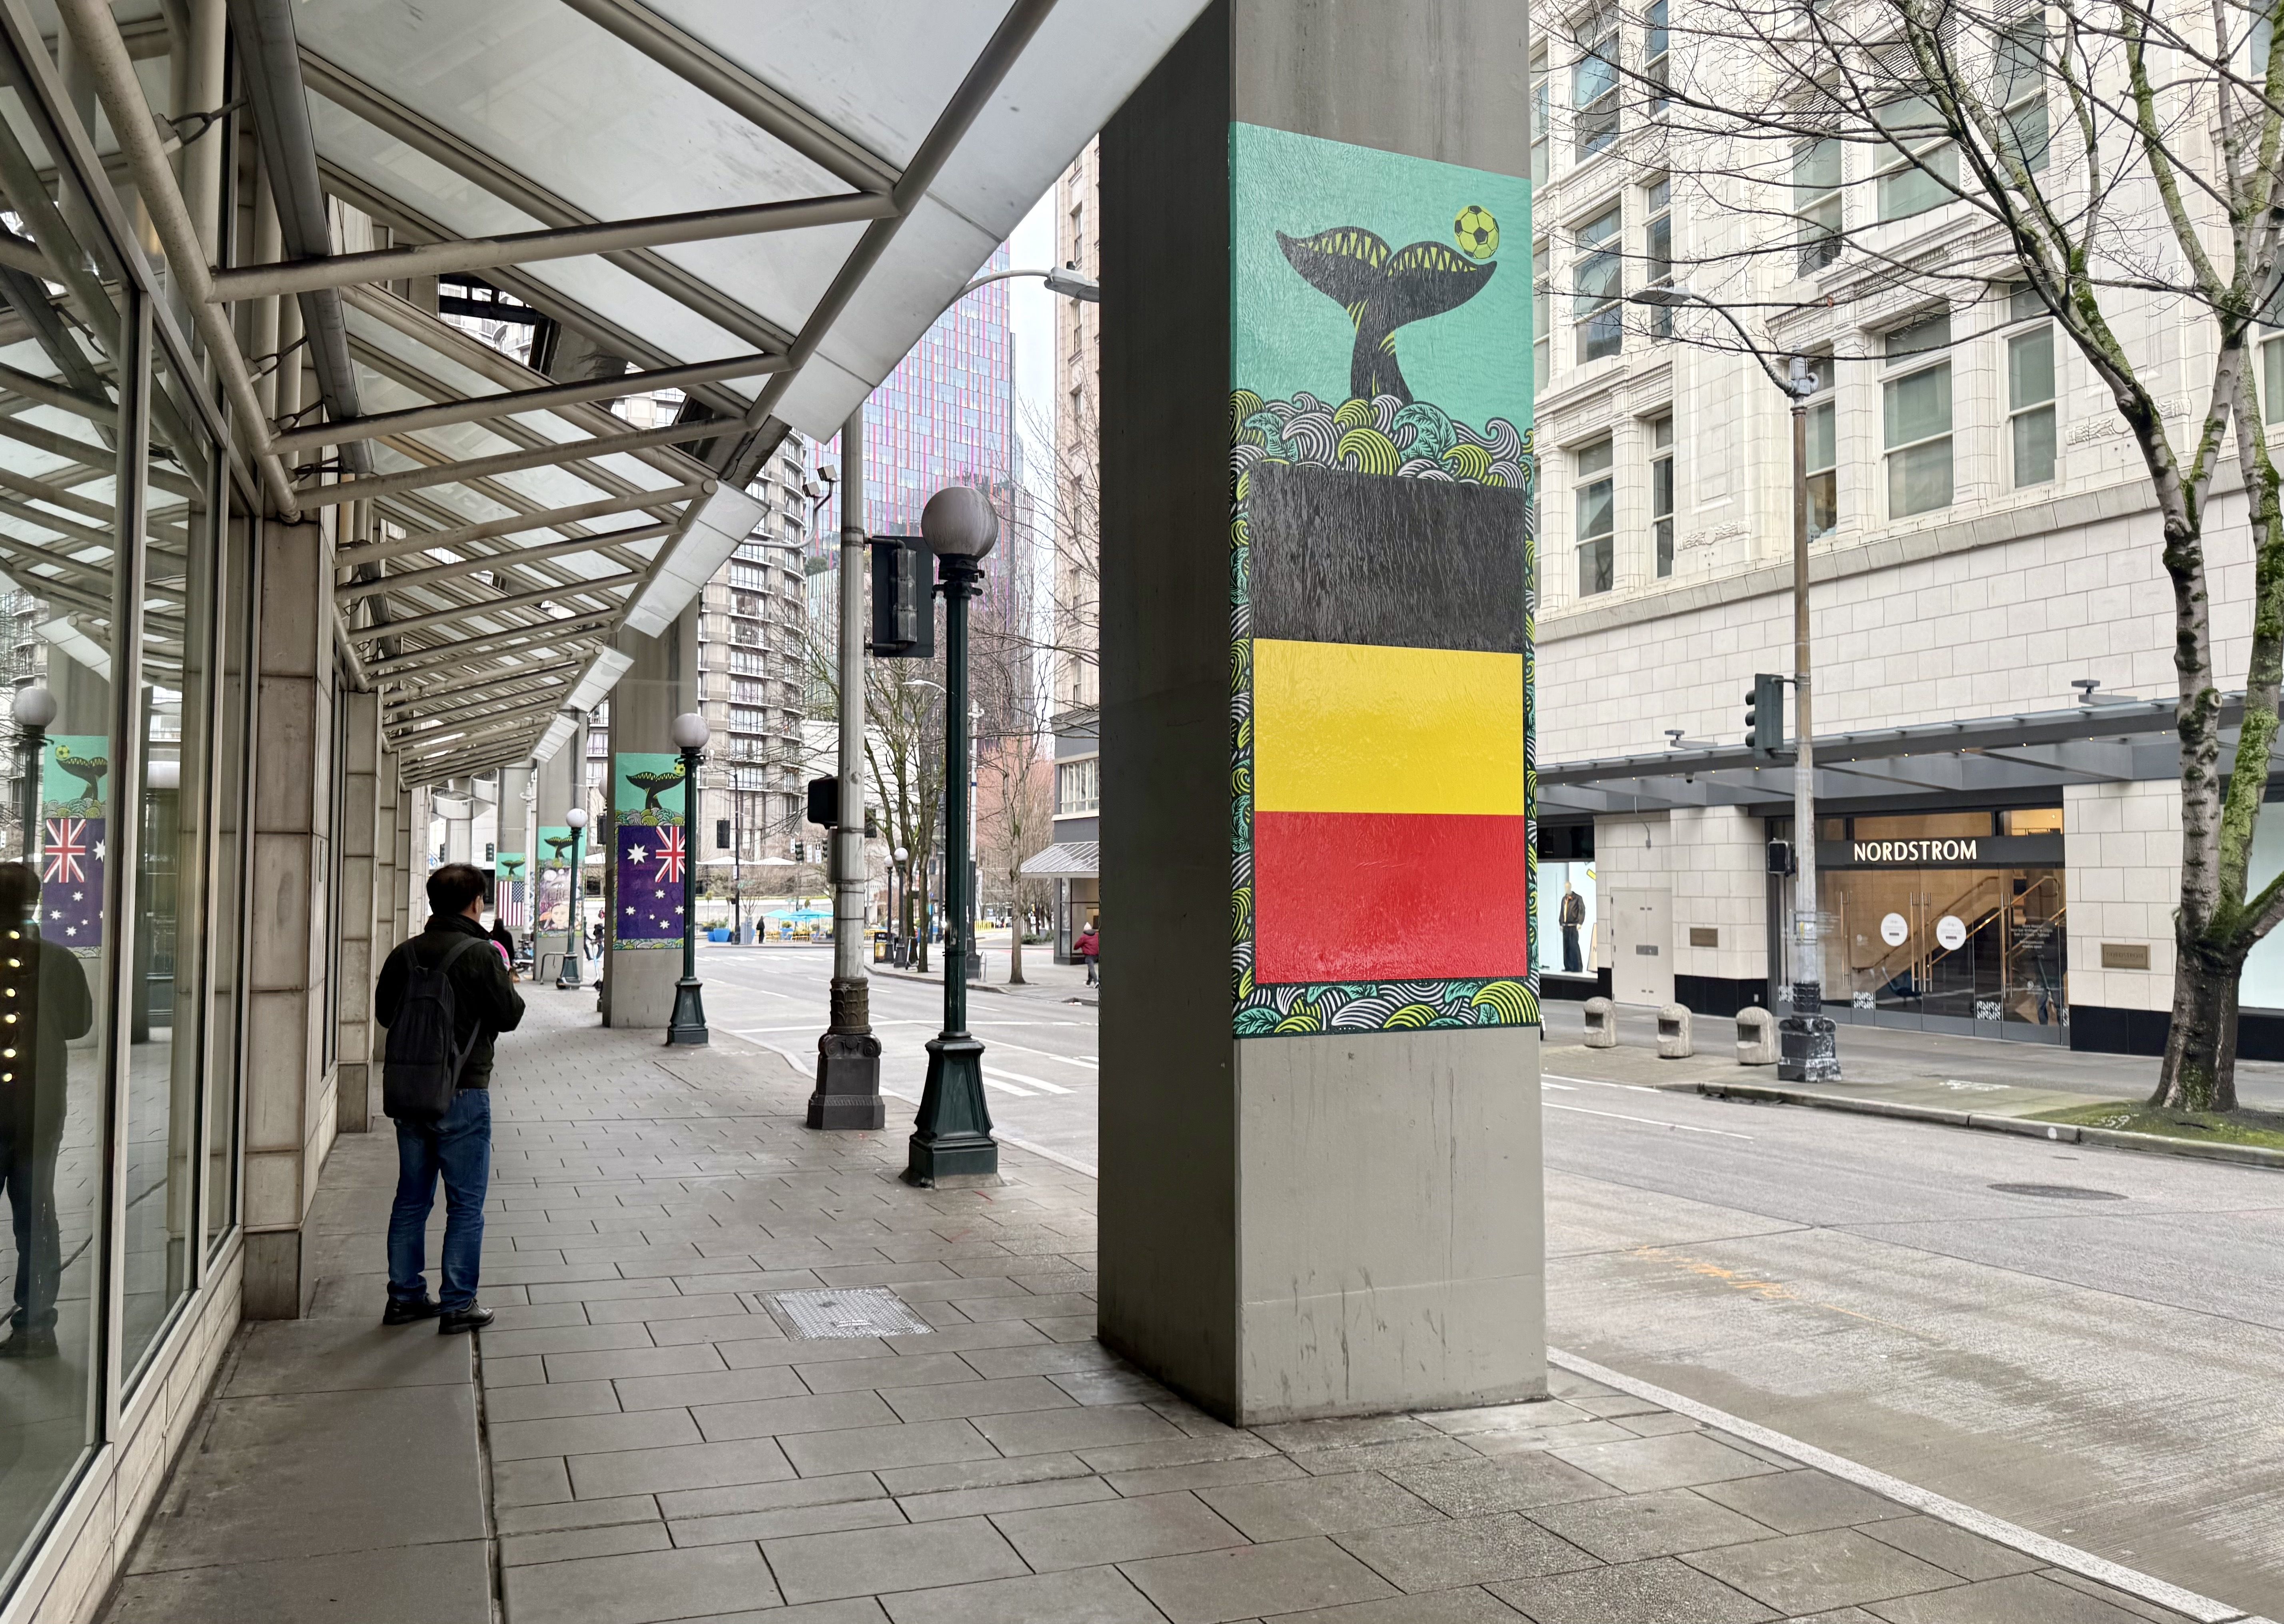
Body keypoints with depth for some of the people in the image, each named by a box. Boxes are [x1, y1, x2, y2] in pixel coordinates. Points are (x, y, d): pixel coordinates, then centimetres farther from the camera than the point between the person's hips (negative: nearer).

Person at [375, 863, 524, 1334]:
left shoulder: (405, 954, 2)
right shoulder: (481, 955, -14)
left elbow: (384, 1011, 12)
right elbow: (509, 1016, -8)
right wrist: (509, 989, 10)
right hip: (463, 1093, -6)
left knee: (411, 1197, 16)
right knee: (466, 1203, 3)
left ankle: (404, 1296, 22)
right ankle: (458, 1304, 6)